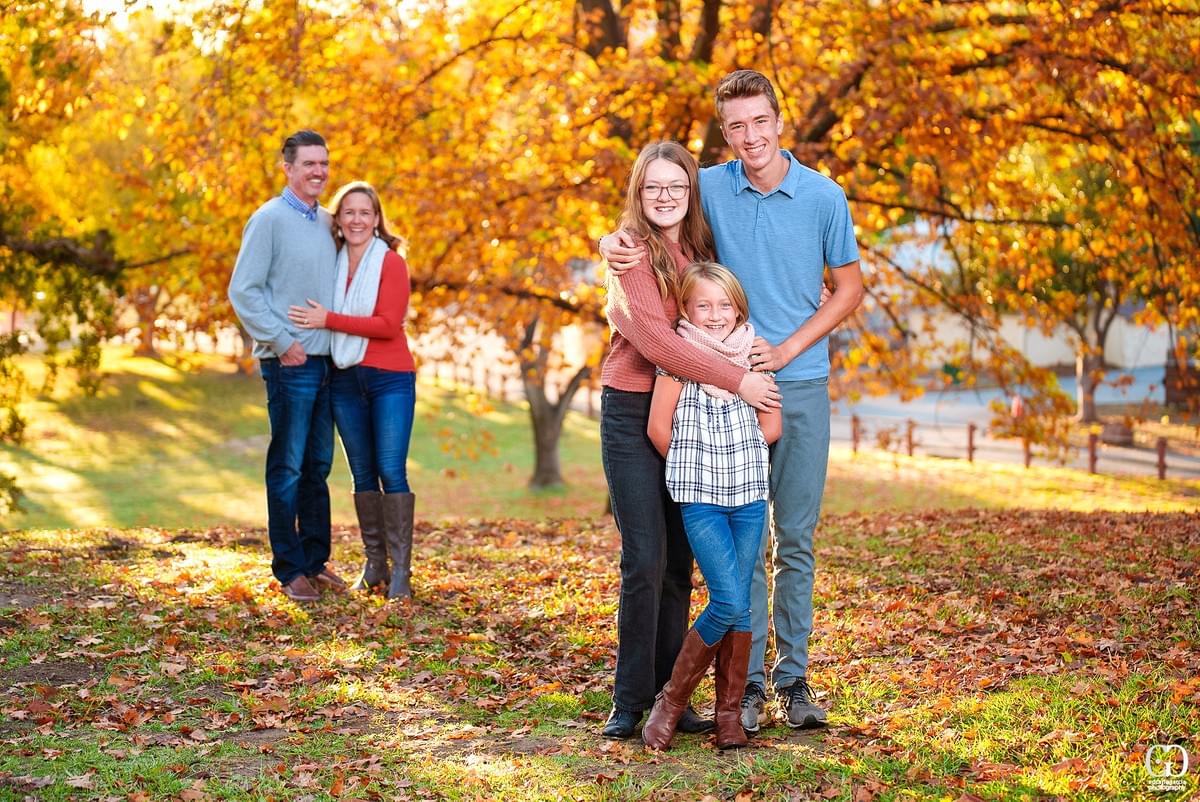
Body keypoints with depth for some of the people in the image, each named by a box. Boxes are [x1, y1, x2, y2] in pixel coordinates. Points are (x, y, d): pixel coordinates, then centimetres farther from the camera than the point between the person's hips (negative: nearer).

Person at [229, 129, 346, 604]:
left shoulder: (325, 222, 14)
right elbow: (243, 291, -12)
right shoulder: (269, 219, -8)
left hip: (326, 360, 7)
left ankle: (316, 560, 20)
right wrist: (282, 341, -14)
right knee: (288, 466, -2)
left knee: (318, 466, 12)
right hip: (289, 362, -7)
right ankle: (289, 569, 4)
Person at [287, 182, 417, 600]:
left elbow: (388, 324, -14)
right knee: (362, 474, 8)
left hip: (390, 379, -5)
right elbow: (314, 316, 18)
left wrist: (329, 320, -17)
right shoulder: (332, 263, 10)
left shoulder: (391, 263, -4)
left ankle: (401, 569, -7)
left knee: (391, 471, -9)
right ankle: (374, 562, 15)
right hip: (345, 380, 5)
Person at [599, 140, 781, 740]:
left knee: (678, 563, 6)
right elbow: (654, 339, -19)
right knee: (645, 560, -8)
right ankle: (630, 701, 1)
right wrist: (736, 381, -19)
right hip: (632, 413, -5)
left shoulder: (702, 251, 10)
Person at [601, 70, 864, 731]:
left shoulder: (824, 197, -1)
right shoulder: (710, 188, 0)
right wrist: (614, 243, -12)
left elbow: (849, 288, 7)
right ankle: (747, 680, 9)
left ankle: (793, 676, 14)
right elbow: (645, 224, 13)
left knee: (797, 539, 5)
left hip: (802, 385, 0)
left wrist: (786, 349, -5)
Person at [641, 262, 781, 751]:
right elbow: (659, 427, -3)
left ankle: (729, 712, 14)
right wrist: (694, 464, 8)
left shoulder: (754, 353, 5)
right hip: (699, 497, -3)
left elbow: (771, 427, 8)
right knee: (730, 602, -13)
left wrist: (732, 452, 5)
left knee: (740, 605, 3)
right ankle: (672, 701, 3)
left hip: (749, 493, 3)